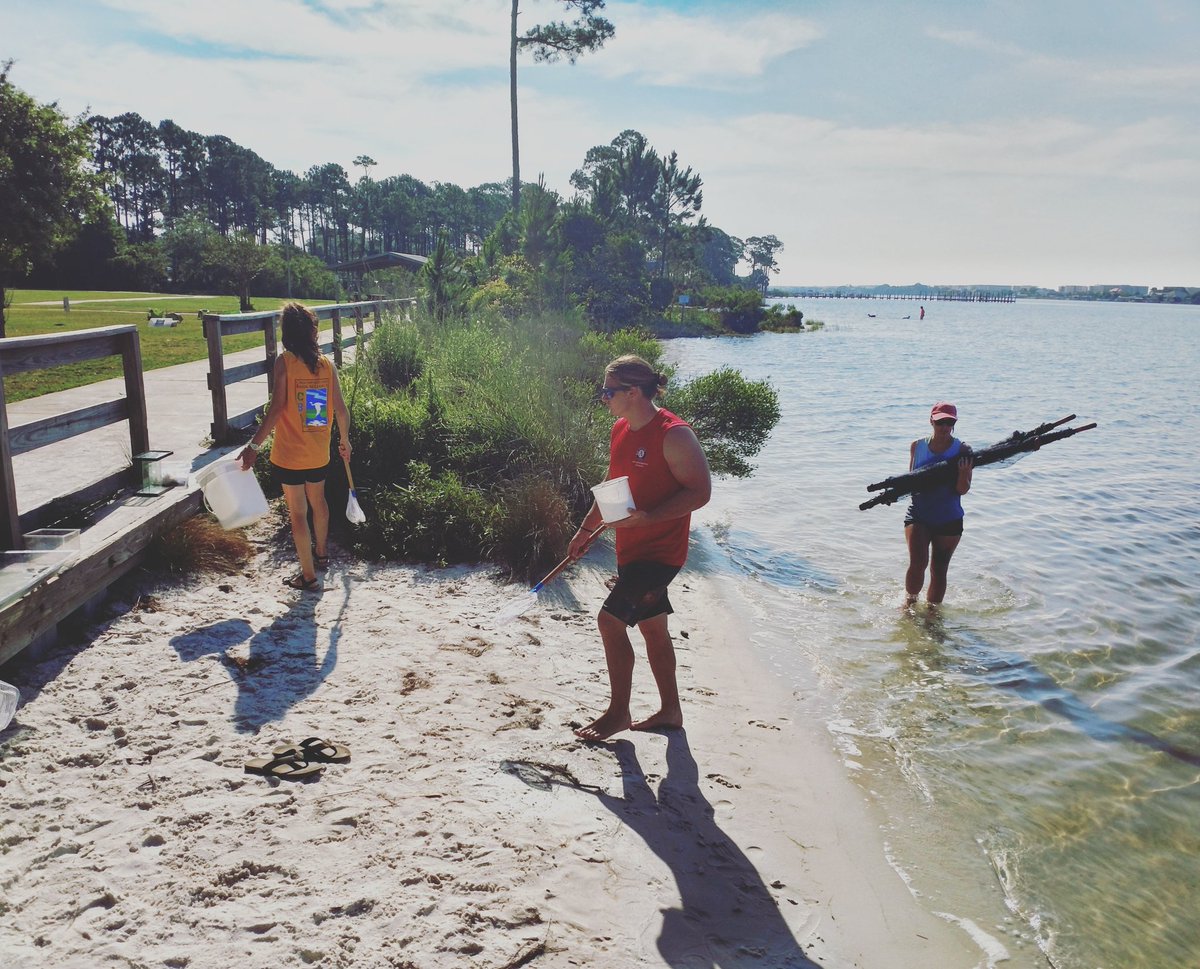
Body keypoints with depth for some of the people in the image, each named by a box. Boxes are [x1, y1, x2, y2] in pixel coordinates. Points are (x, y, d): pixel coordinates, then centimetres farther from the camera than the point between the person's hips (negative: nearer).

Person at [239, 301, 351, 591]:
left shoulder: (284, 361, -13)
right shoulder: (327, 363, -2)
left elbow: (276, 409, -20)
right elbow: (341, 409, 0)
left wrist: (254, 446, -16)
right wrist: (344, 440, 17)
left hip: (290, 455, -5)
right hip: (319, 453, 5)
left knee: (297, 513, 5)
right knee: (318, 501, 26)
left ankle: (308, 575, 12)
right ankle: (321, 553, 46)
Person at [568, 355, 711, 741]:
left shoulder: (674, 435, -19)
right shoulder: (621, 430, 8)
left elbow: (700, 491, -21)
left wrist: (646, 517, -29)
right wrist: (586, 529, 20)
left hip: (660, 551, -9)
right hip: (631, 549, 9)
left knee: (610, 619, -11)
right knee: (652, 627, 16)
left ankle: (618, 712, 7)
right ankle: (670, 709, 31)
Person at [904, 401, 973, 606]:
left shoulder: (962, 450, -5)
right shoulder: (917, 447, 2)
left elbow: (963, 490, -10)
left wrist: (963, 474, -30)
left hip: (949, 519, 0)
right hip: (918, 515, 0)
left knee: (939, 570, 8)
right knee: (918, 563, -15)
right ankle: (909, 601, 10)